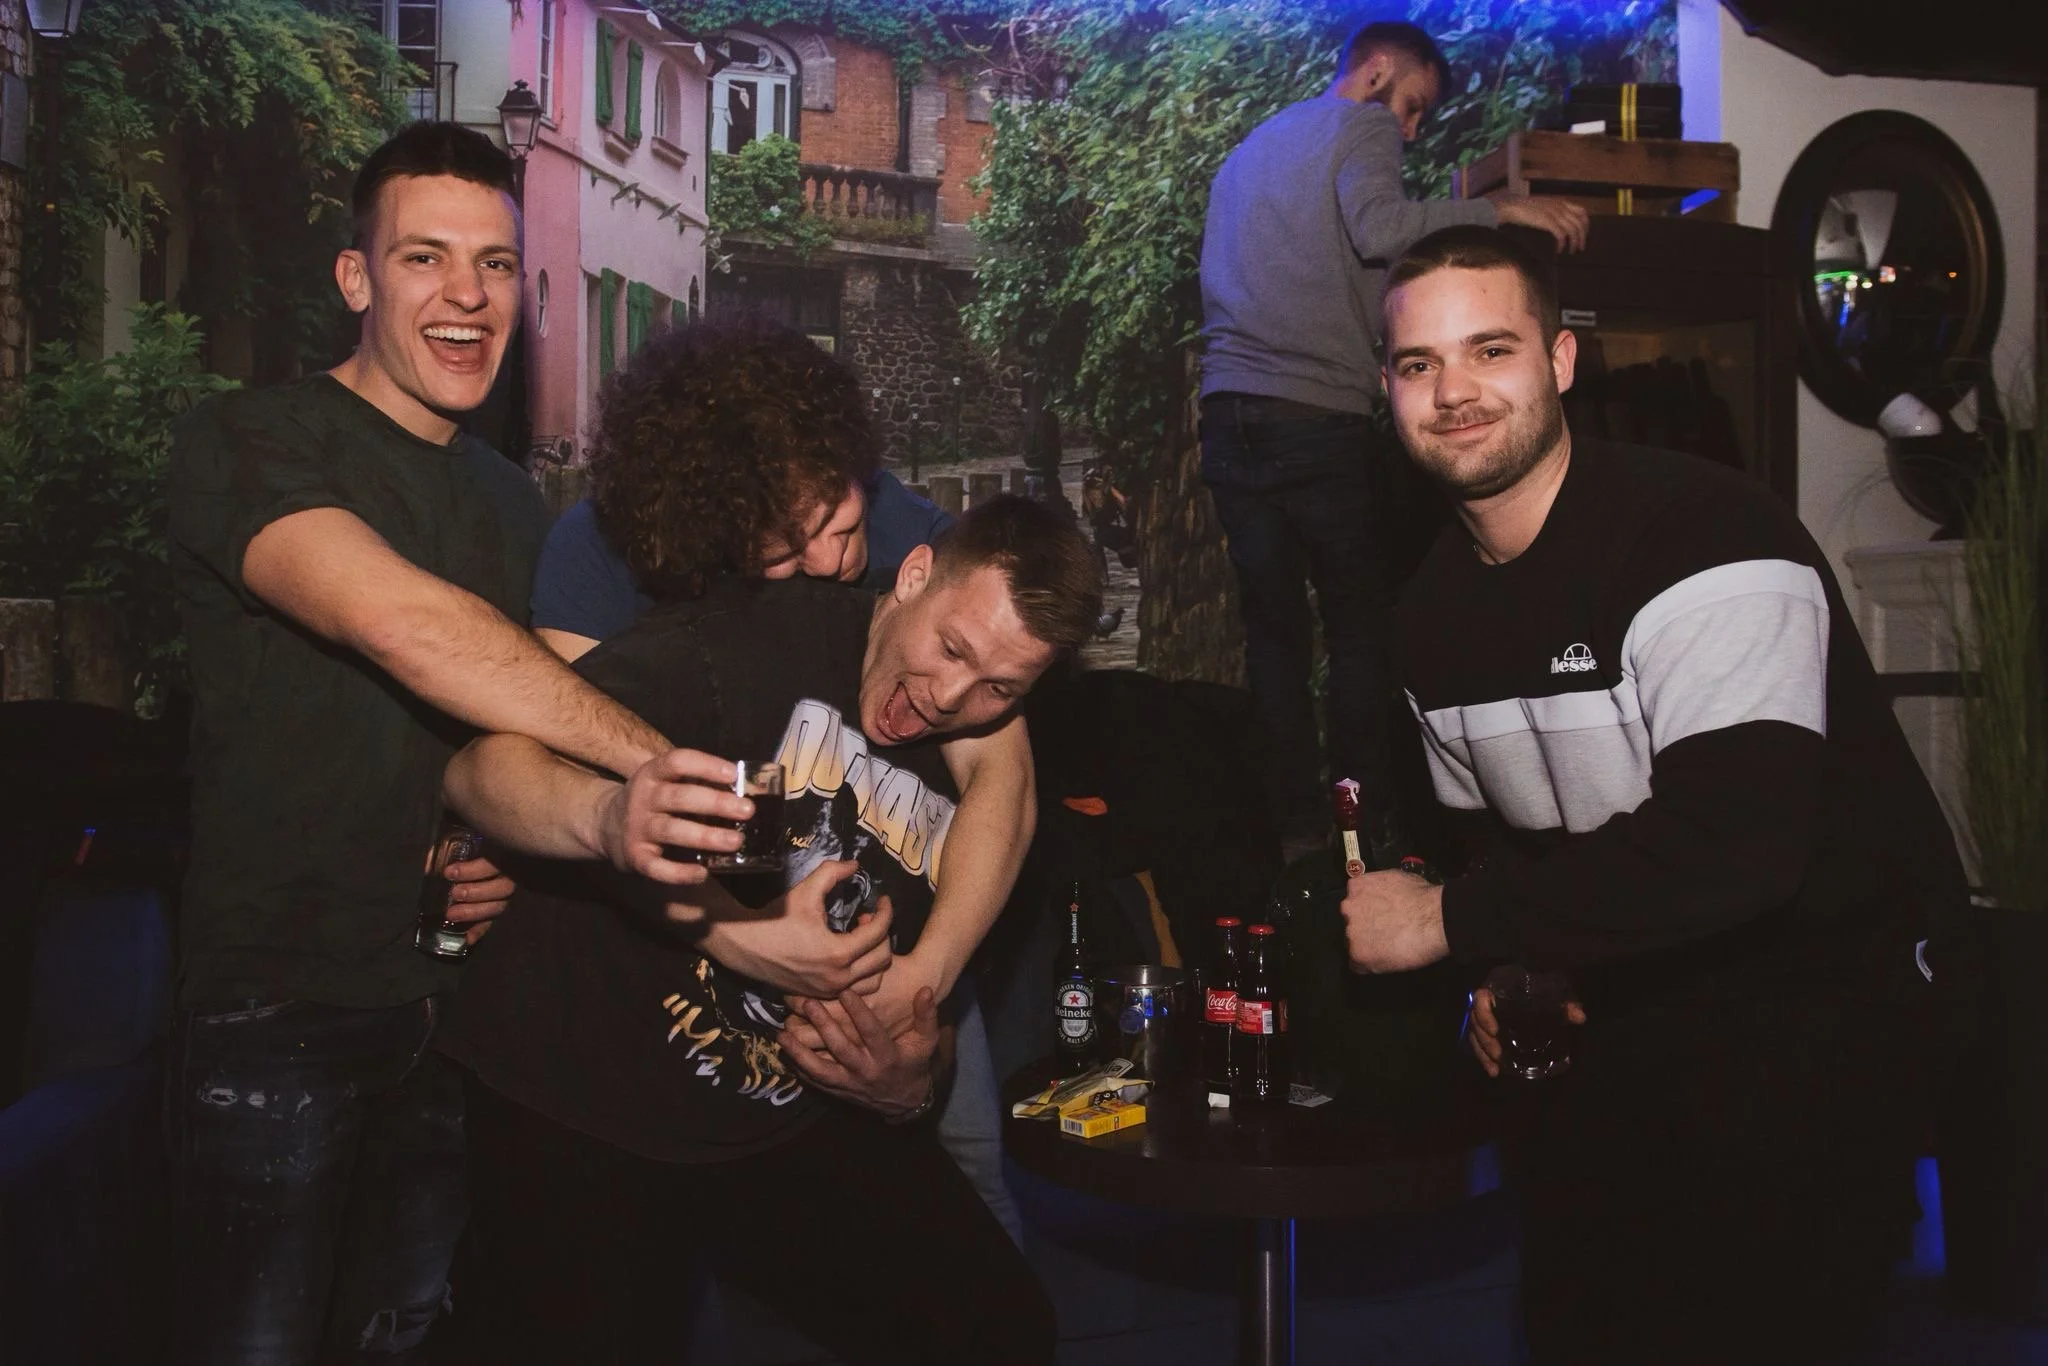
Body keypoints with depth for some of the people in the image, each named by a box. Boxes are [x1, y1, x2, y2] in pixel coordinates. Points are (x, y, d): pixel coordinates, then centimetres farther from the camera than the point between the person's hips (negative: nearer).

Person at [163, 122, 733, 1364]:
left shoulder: (514, 504, 13)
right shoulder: (249, 445, -10)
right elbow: (400, 622, -29)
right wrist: (655, 758, -37)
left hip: (455, 1001, 6)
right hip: (280, 1003, -6)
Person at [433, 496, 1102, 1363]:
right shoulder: (750, 639, -18)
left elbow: (918, 1024, 10)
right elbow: (478, 765, -26)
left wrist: (906, 1088, -14)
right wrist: (611, 819, -48)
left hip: (790, 1121, 5)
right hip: (580, 1096, -5)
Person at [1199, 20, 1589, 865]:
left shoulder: (1247, 153, 28)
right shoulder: (1362, 127, 4)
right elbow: (1376, 228, -16)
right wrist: (1502, 210, -11)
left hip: (1229, 416, 6)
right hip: (1320, 415, -6)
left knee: (1271, 627, 6)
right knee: (1359, 628, 1)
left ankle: (1296, 822, 4)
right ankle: (1368, 824, 1)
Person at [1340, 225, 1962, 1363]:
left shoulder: (1701, 537, -23)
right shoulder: (1435, 614, 2)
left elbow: (1734, 847, -34)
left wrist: (1453, 922, -26)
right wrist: (1511, 966, -3)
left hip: (1828, 1002, -7)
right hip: (1636, 1004, 7)